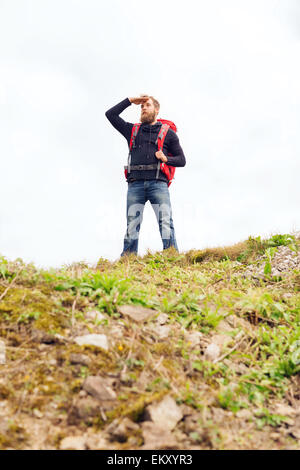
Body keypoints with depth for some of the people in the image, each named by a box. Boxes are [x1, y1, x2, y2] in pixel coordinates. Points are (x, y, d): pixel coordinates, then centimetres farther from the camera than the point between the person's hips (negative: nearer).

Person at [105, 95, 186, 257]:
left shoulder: (168, 133, 18)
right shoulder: (132, 130, 25)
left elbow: (181, 160, 14)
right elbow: (110, 114, 24)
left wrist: (166, 158, -5)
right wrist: (130, 101, 21)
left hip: (158, 183, -2)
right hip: (135, 184, 2)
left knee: (166, 224, -15)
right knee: (132, 226, -6)